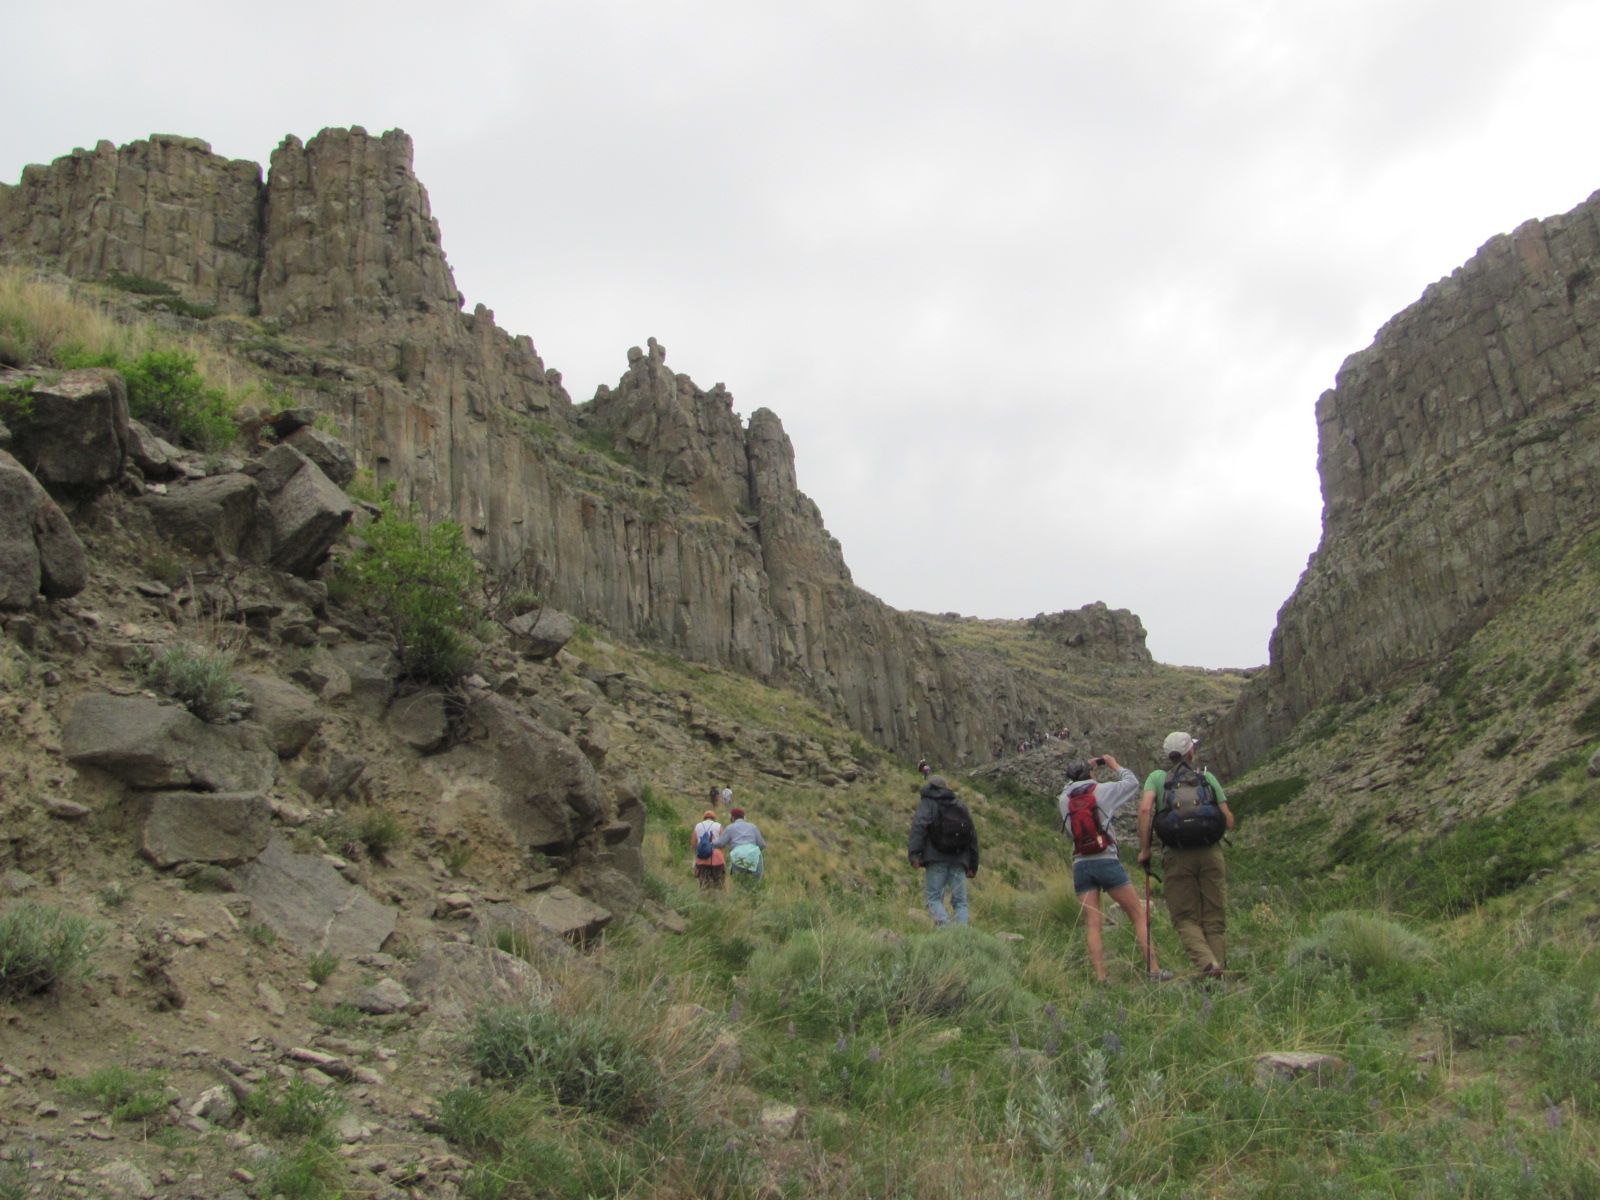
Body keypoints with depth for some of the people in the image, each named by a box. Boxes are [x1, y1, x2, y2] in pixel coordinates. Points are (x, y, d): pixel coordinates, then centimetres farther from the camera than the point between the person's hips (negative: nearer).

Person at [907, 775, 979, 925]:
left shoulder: (927, 804, 9)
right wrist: (972, 866, 22)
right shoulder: (962, 807, 23)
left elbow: (919, 826, -10)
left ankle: (944, 926, -30)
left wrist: (914, 853, -18)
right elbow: (973, 836, 20)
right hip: (959, 861, 4)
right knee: (960, 901, 5)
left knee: (933, 898, -4)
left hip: (936, 859, -4)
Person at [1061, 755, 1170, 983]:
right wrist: (1114, 765, 26)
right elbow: (1132, 782, 13)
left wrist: (1077, 774, 28)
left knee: (1093, 925, 1)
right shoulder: (1101, 791, -1)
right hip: (1106, 861, -3)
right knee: (1139, 916, 5)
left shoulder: (1064, 799, 5)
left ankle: (1100, 977, -7)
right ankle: (1153, 969, 0)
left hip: (1080, 865, 3)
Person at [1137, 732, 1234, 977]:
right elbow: (1228, 821, 10)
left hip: (1176, 854, -1)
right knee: (1215, 918, 9)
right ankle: (1219, 974, 3)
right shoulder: (1207, 777, 13)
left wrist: (1144, 849, -1)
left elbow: (1145, 809, -8)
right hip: (1210, 851, 1)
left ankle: (1207, 964, -17)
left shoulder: (1157, 777, 10)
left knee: (1185, 919, 6)